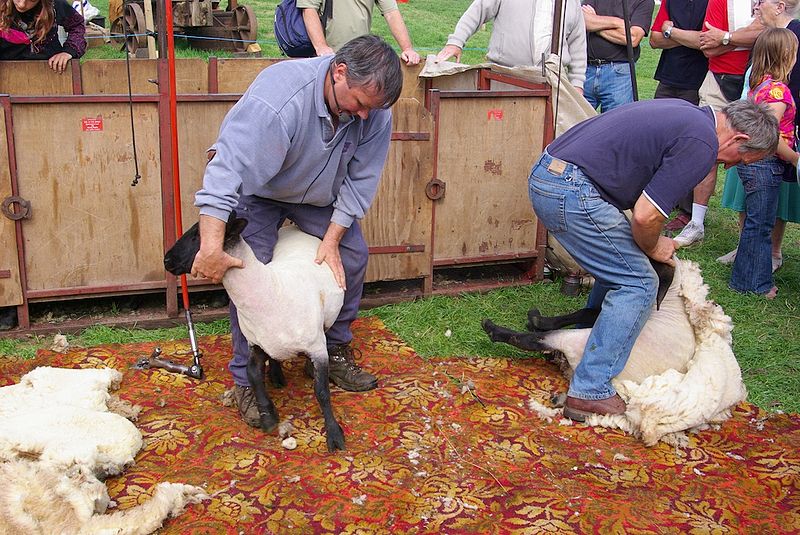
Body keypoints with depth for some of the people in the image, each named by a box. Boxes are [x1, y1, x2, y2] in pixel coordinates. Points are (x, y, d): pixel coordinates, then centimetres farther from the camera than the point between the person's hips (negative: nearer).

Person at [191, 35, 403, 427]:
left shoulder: (375, 110, -24)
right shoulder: (277, 100, -42)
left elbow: (360, 180, -14)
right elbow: (228, 171, -45)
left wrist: (332, 239, -18)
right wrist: (211, 248, -49)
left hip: (319, 193, 5)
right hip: (256, 189, -5)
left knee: (353, 255, -1)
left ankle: (332, 352, 18)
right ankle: (246, 380, 1)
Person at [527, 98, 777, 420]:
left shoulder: (686, 113, 19)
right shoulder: (700, 143, -11)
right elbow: (646, 216, -16)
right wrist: (653, 247, 7)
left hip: (545, 174, 10)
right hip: (572, 192, -10)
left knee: (618, 266, 24)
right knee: (637, 284, -2)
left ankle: (585, 343, 36)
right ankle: (590, 392, -1)